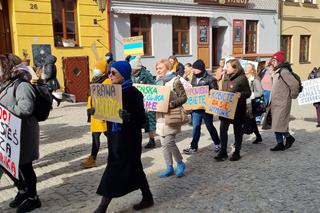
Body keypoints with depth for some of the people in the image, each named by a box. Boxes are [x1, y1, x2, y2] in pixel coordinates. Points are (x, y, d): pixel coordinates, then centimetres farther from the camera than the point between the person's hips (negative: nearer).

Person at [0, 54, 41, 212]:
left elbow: (25, 109, -32)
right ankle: (22, 191, 38)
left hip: (22, 135, -9)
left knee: (24, 166, 4)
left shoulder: (22, 86, -20)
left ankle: (33, 198, 23)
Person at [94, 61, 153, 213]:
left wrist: (128, 117, -36)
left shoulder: (134, 93, -16)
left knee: (115, 169, -2)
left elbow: (142, 119, -18)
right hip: (115, 135, 8)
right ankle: (147, 198, 32)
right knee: (133, 168, 17)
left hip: (128, 138, -8)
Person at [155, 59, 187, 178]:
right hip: (160, 116, 7)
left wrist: (171, 104, -21)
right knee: (164, 144, 9)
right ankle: (169, 168, 21)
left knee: (169, 142, -10)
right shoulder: (158, 81, 13)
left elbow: (183, 97, -11)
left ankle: (180, 163, 14)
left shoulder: (174, 81, -8)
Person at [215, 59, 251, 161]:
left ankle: (237, 152, 20)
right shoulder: (226, 77, 9)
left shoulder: (242, 78, -10)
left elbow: (248, 93, -10)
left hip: (237, 109, -6)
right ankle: (223, 151, 14)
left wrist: (240, 94, -27)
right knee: (223, 128, 3)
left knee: (237, 130, 8)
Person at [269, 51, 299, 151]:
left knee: (279, 124, -5)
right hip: (275, 103, 9)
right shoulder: (276, 72, 12)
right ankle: (280, 144, 19)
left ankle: (289, 137, 18)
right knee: (276, 125, 11)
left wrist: (293, 95, -10)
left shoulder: (284, 71, -17)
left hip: (282, 103, -9)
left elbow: (295, 84, -24)